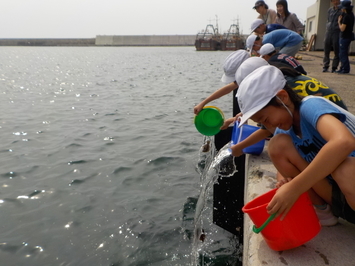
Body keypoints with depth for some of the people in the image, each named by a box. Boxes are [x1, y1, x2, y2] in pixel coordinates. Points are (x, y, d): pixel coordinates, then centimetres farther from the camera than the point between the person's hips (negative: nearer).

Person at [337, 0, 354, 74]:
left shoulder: (346, 16, -19)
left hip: (345, 37, -10)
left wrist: (339, 22, -4)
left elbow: (342, 28, -19)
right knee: (342, 54, 16)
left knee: (343, 54, -6)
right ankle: (343, 68, 22)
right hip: (348, 36, 10)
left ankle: (345, 69, -4)